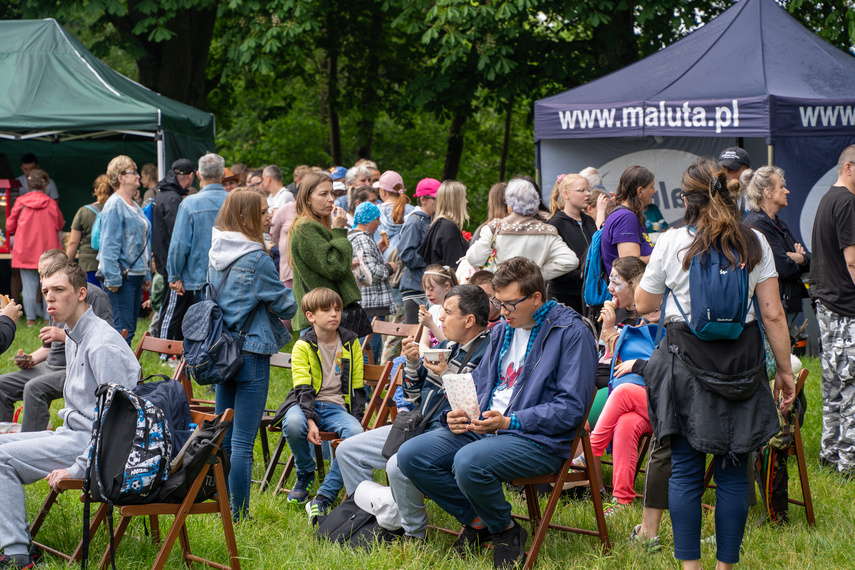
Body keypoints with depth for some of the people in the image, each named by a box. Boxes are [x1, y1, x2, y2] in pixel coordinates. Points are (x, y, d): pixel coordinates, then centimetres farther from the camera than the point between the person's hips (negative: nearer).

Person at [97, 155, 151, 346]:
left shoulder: (134, 207, 16)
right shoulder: (114, 205, -12)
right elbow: (109, 245, -16)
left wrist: (147, 275, 20)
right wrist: (113, 278, -20)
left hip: (135, 275, 9)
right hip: (122, 276, -9)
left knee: (130, 328, 11)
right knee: (123, 329, -10)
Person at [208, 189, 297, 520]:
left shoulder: (216, 254, 7)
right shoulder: (256, 258, -16)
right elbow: (286, 306, -8)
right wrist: (286, 303, 15)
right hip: (251, 351, -8)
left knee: (223, 437, 15)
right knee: (243, 441, -4)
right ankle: (239, 515, -1)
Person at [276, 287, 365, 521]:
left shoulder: (351, 343, 10)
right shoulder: (303, 346, 2)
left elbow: (358, 388, 12)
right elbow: (303, 388, -7)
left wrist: (355, 419, -4)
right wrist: (311, 421, -23)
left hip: (338, 406, 2)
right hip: (307, 405, -2)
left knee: (355, 433, -33)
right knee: (293, 424, -37)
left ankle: (324, 497, -24)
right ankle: (305, 474, -3)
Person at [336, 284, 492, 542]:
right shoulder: (447, 346, 15)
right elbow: (413, 397, 19)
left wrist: (446, 376, -21)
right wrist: (412, 363, 3)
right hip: (415, 427, 9)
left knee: (398, 466, -35)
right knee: (347, 451, 7)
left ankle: (414, 534, -11)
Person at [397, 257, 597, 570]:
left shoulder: (571, 333, -9)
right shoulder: (502, 331, 16)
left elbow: (572, 407, -14)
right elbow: (479, 382, 24)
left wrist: (508, 422, -21)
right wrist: (457, 414, 0)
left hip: (539, 440, -8)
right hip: (482, 427, 8)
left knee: (469, 462, -35)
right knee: (410, 456, -9)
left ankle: (505, 530, -6)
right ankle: (478, 520, 5)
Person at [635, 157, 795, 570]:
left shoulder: (672, 242, -2)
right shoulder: (755, 243, 1)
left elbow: (642, 304, 8)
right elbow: (773, 313, -1)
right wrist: (784, 370, 6)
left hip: (687, 363, -1)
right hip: (743, 364, 1)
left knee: (685, 472, 4)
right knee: (733, 473, 7)